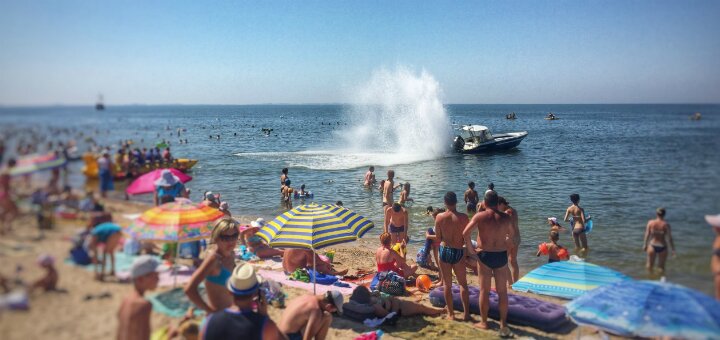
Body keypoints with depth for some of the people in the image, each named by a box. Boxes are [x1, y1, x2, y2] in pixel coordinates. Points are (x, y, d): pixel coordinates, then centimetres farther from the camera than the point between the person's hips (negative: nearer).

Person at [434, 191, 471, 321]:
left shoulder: (439, 217, -9)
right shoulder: (463, 217, -12)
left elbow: (438, 237, 0)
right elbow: (467, 238, -5)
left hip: (444, 251, 1)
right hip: (458, 252, 0)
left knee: (447, 285, 12)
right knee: (463, 283, 16)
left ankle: (451, 314, 18)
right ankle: (466, 313, 16)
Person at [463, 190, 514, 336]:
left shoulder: (480, 216, -10)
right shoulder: (506, 217, 0)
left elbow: (465, 233, -19)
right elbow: (511, 235, 15)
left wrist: (471, 251, -9)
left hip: (485, 256, -2)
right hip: (501, 256, 2)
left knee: (484, 291, 10)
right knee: (502, 292, 11)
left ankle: (483, 322, 19)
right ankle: (503, 324, 17)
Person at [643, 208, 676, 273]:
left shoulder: (650, 223, -9)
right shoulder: (666, 225, -13)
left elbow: (647, 235, -3)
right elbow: (669, 238, -10)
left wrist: (645, 245, 10)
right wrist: (673, 249, -1)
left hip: (652, 246, 1)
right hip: (662, 247, -1)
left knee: (650, 264, 19)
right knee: (661, 267, 15)